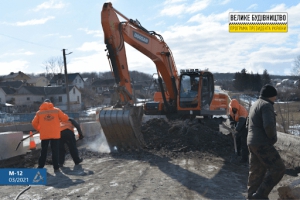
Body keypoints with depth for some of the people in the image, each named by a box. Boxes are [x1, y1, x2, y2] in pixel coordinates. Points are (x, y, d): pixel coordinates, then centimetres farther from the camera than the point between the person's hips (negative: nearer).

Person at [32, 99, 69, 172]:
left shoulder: (39, 112, 6)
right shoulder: (56, 110, 3)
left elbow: (34, 123, 5)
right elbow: (65, 118, 3)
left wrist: (39, 129, 21)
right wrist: (59, 120, 22)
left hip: (44, 135, 1)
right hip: (55, 134, -1)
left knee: (43, 151, 13)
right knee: (55, 151, 4)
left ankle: (40, 167, 16)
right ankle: (56, 167, 4)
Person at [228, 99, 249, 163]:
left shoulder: (242, 110, -32)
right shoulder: (231, 109, -9)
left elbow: (241, 121, -40)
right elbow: (231, 117, 2)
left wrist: (236, 129, -48)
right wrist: (232, 124, -14)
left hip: (245, 125, -8)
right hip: (238, 126, 8)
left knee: (244, 141, -12)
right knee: (237, 138, 17)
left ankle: (245, 158, -11)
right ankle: (238, 153, 35)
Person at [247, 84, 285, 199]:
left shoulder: (255, 105, 19)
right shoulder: (266, 105, -12)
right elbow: (269, 125, -27)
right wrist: (273, 138, -8)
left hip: (252, 143, 10)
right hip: (262, 144, -10)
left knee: (256, 171, 14)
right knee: (278, 168, -8)